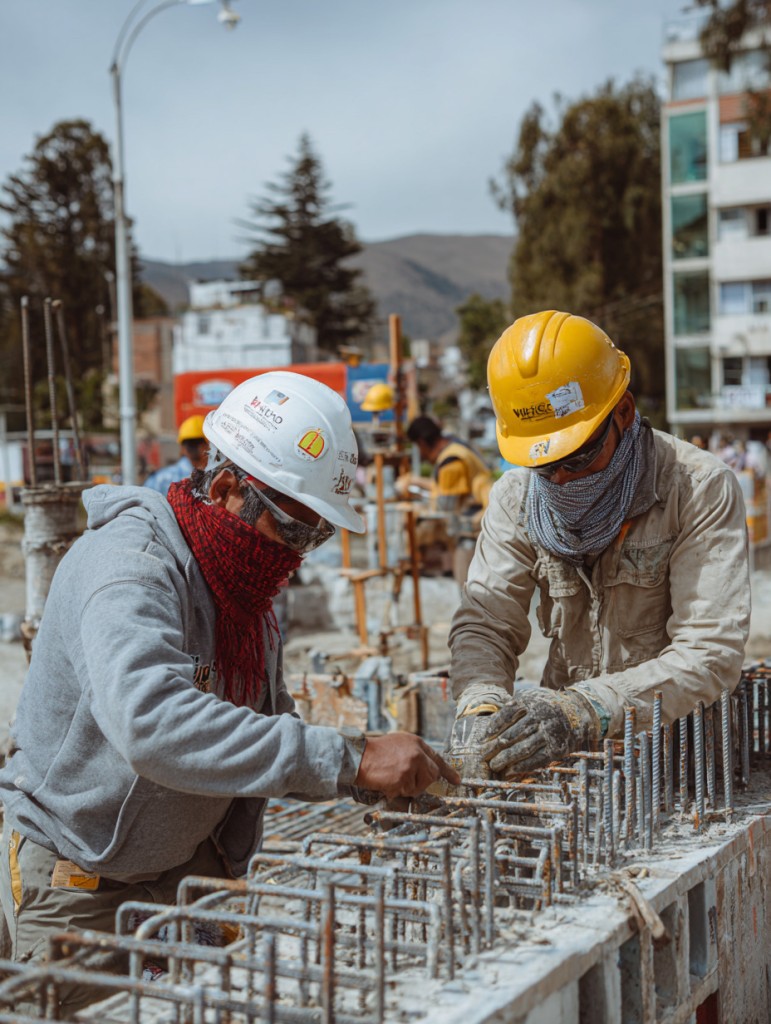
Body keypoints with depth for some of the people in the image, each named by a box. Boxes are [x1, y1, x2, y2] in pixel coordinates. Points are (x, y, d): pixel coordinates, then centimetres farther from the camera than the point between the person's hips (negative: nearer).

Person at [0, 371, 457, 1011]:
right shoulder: (131, 563, -24)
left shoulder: (246, 584, 5)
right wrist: (347, 760, -41)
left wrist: (376, 779, -11)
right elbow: (150, 722, -41)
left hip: (191, 869, 7)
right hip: (82, 888, -7)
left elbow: (265, 727, 8)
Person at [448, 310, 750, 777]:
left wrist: (584, 710, -32)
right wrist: (482, 705, -22)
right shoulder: (516, 498, 2)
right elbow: (484, 623, 1)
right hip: (566, 756, 2)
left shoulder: (702, 491, -12)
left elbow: (712, 653, -19)